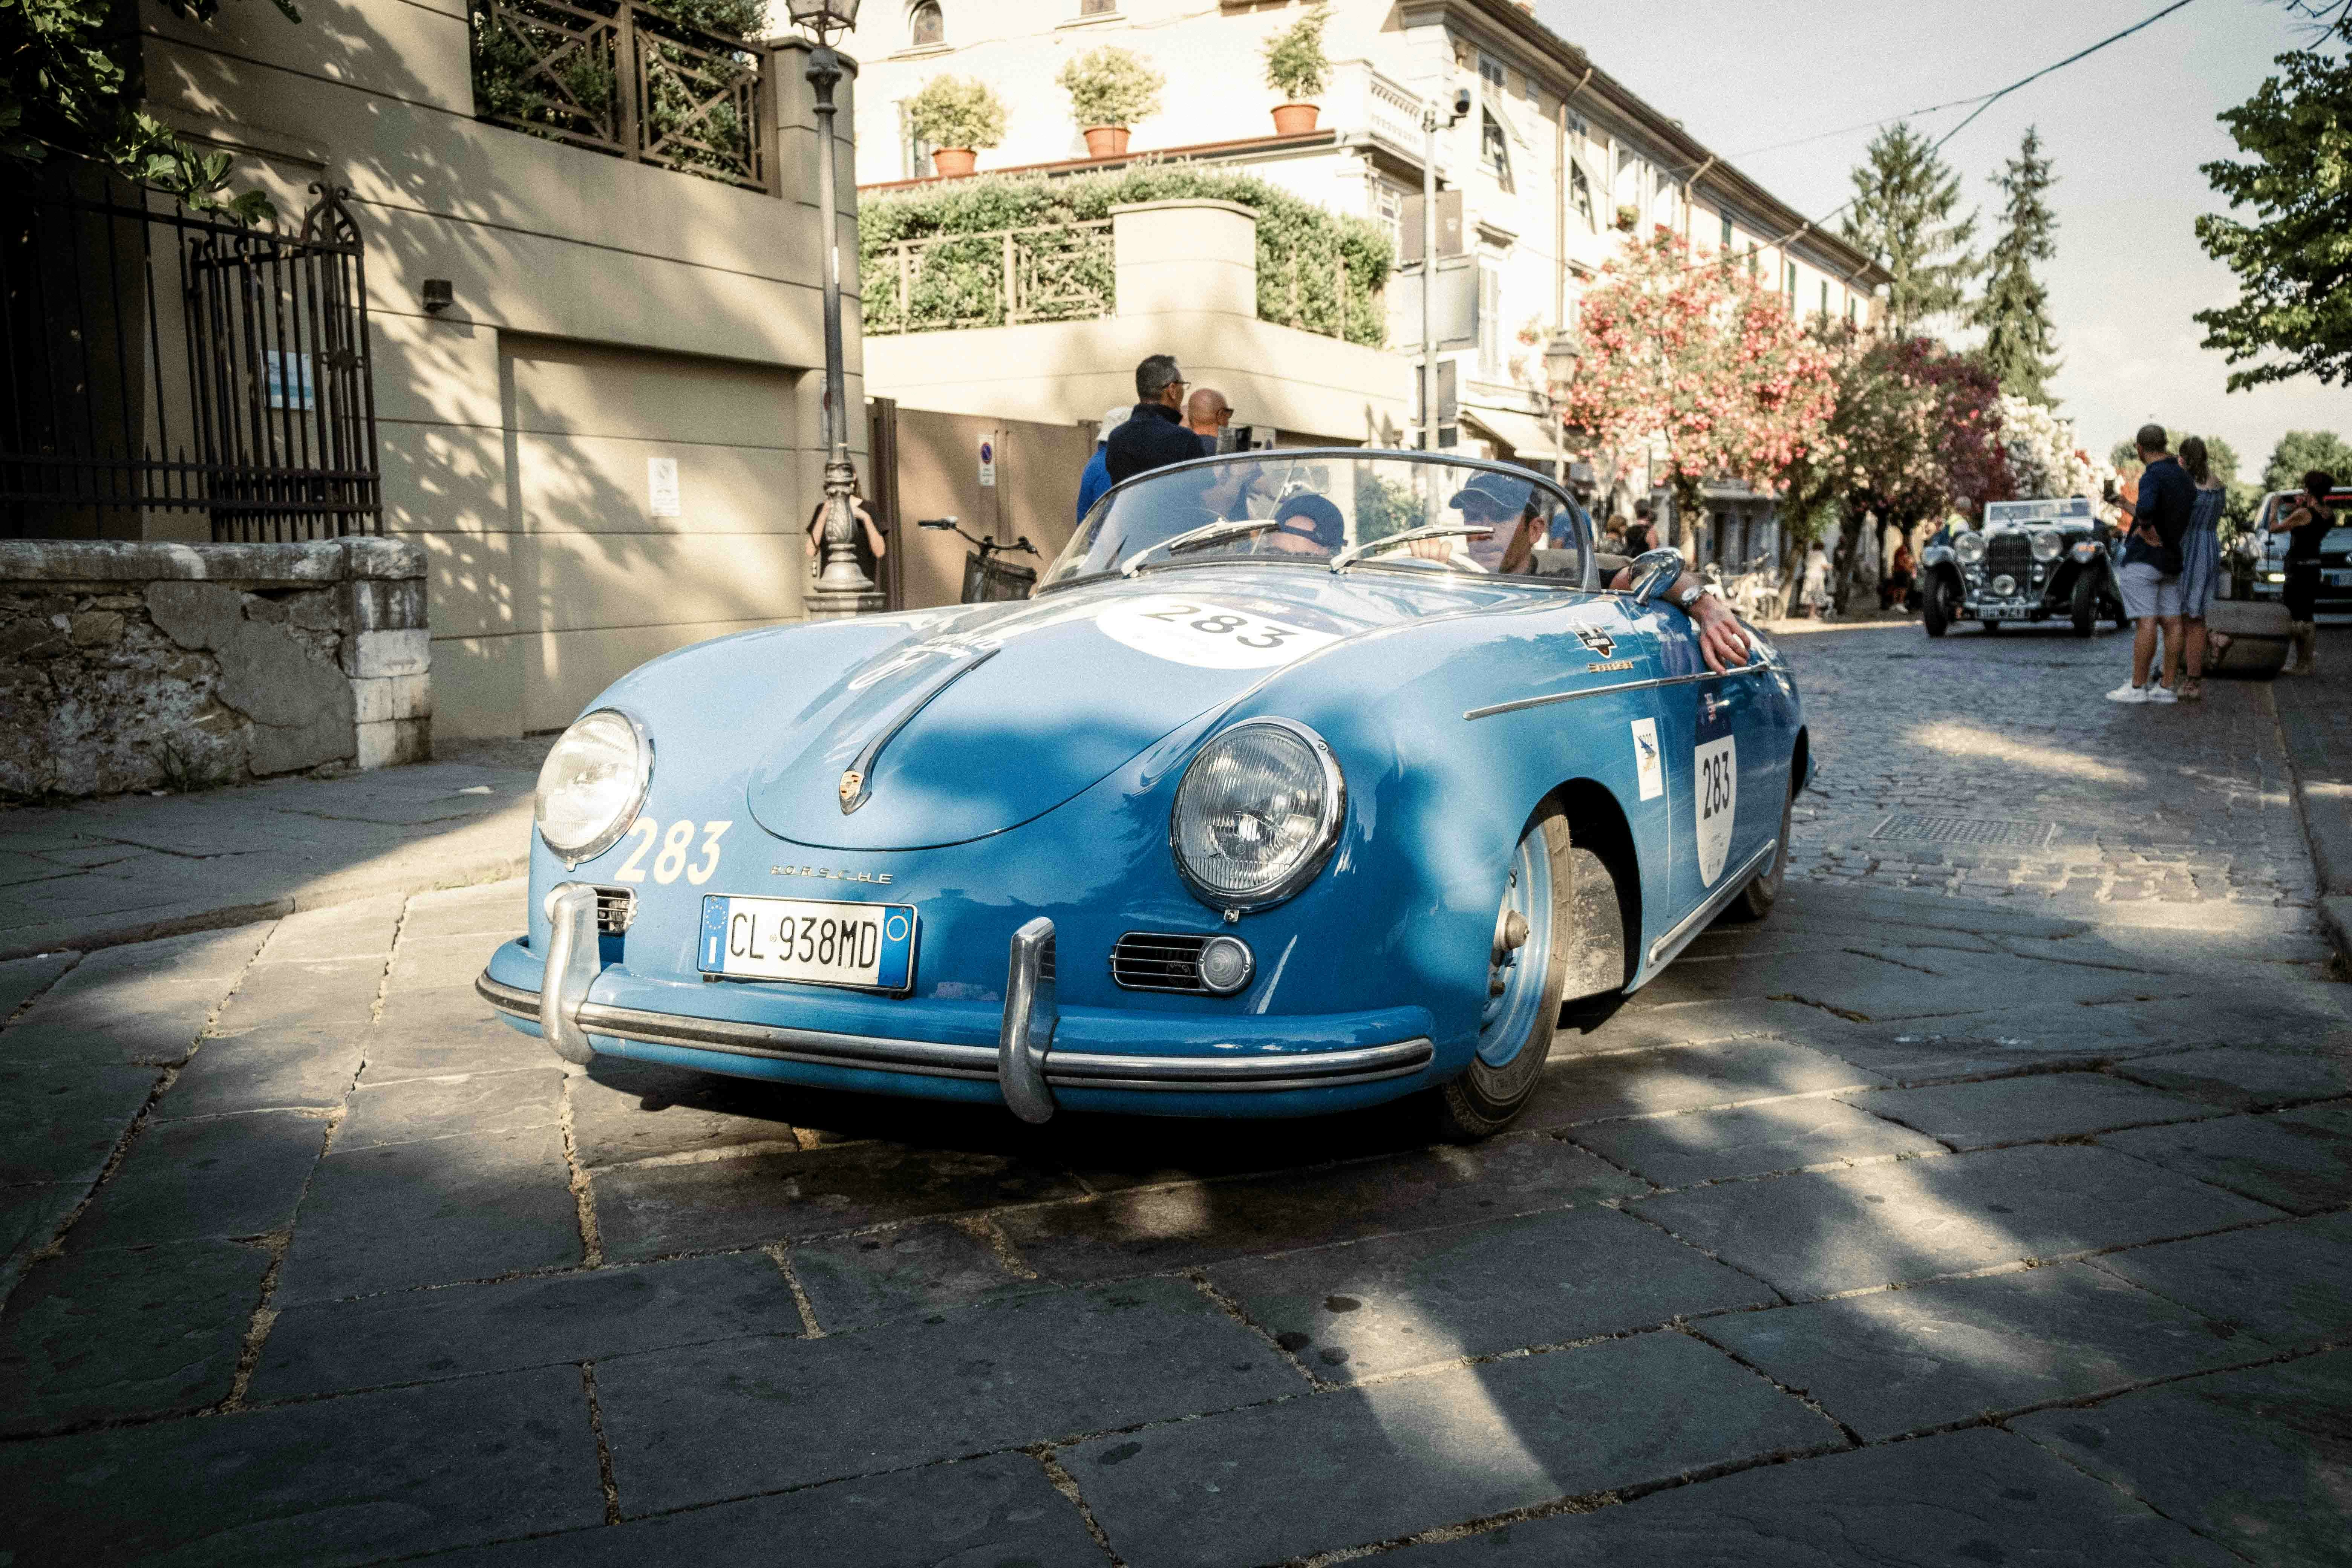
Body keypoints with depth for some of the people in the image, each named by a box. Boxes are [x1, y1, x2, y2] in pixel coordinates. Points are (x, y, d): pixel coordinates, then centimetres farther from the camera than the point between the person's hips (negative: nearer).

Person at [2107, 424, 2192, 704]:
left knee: (2146, 622, -8)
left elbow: (2145, 507, -39)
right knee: (2171, 623, 5)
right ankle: (2167, 687, 7)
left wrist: (2147, 529, -20)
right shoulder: (2183, 476, 11)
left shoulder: (2153, 476, -17)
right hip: (2172, 560, 9)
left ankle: (2138, 687, -6)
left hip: (2143, 557, -8)